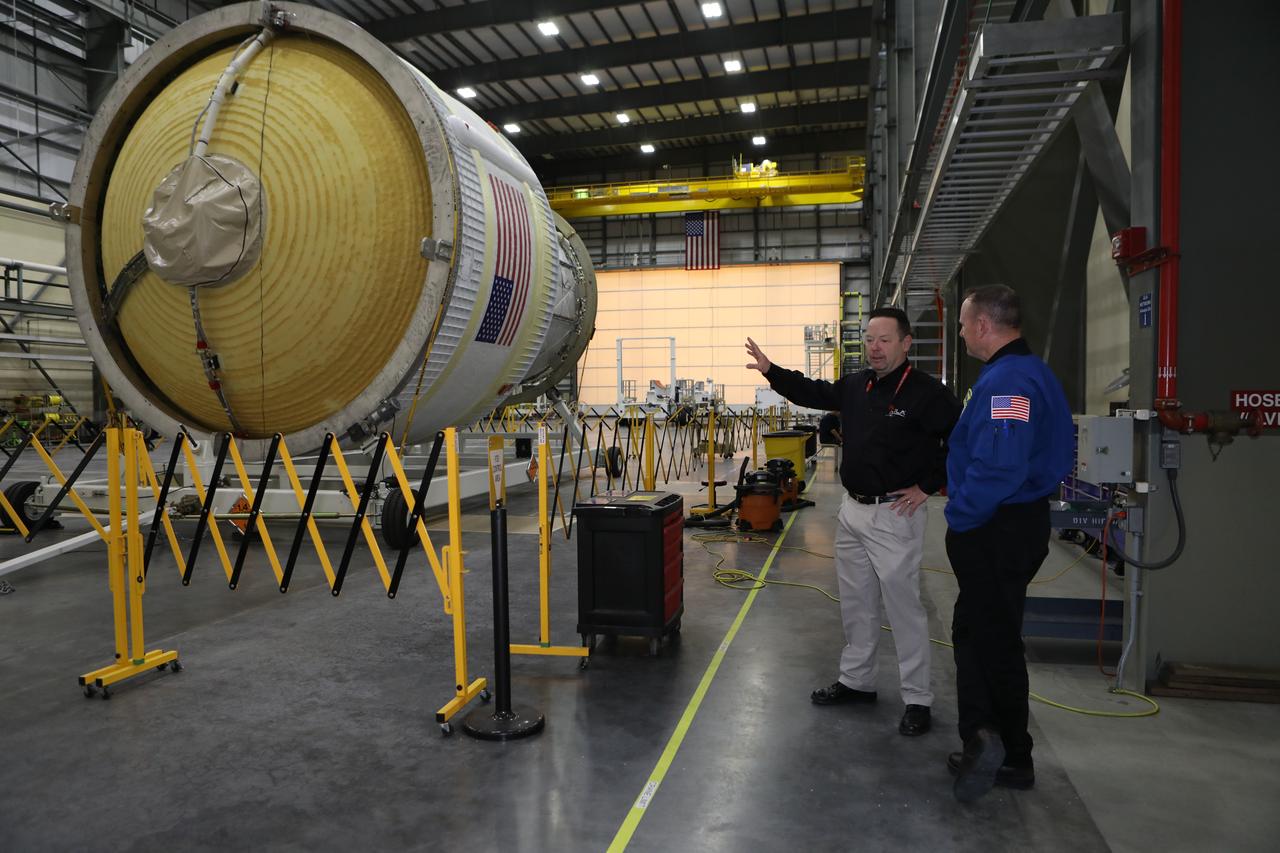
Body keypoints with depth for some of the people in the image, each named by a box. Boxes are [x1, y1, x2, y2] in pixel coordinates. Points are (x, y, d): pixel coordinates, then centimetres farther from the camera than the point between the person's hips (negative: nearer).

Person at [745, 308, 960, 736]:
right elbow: (812, 392, 17)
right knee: (855, 602, 17)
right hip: (852, 510, 8)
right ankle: (856, 680, 32)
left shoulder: (927, 392, -14)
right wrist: (771, 370, 6)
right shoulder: (856, 385, 7)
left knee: (903, 606, -1)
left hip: (894, 515, -7)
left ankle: (918, 699, 13)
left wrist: (926, 486, -14)